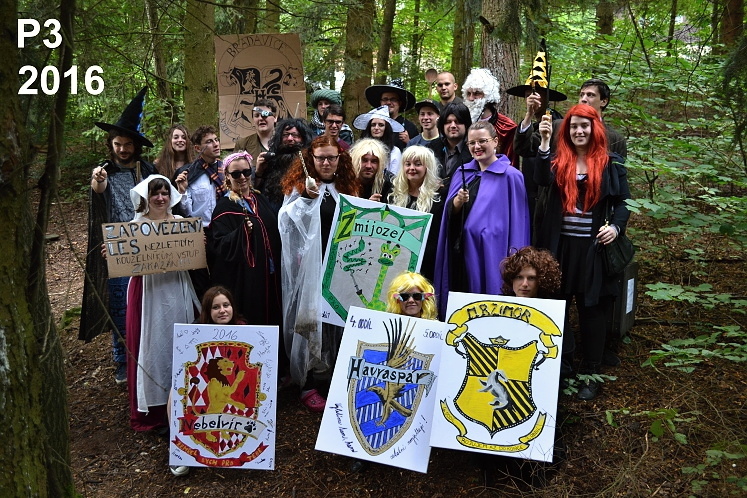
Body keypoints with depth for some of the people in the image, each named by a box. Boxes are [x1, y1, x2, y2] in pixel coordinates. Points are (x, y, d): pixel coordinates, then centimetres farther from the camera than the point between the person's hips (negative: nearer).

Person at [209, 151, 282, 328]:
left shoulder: (260, 199, 11)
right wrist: (242, 232, -32)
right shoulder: (224, 207, -8)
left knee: (270, 319, 11)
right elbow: (219, 245, -17)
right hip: (241, 280, -6)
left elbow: (274, 233, 18)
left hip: (269, 278, 6)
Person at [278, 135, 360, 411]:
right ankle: (307, 386, 9)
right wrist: (306, 198, -23)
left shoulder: (347, 187, 13)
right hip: (310, 267, -4)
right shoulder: (299, 186, 1)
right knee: (309, 320, -2)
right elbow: (286, 220, -12)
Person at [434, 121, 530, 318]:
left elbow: (517, 220, -7)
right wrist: (458, 202, -14)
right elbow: (449, 212, 8)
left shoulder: (510, 176, -4)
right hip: (461, 250, 5)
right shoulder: (462, 173, 13)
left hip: (491, 253, -5)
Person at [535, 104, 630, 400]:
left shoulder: (610, 163, 3)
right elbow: (542, 180, -14)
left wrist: (616, 226, -14)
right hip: (560, 245, 2)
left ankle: (591, 374, 16)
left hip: (594, 247, -1)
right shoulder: (559, 160, 6)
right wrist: (544, 142, -20)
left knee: (592, 309, 5)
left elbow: (623, 201, 4)